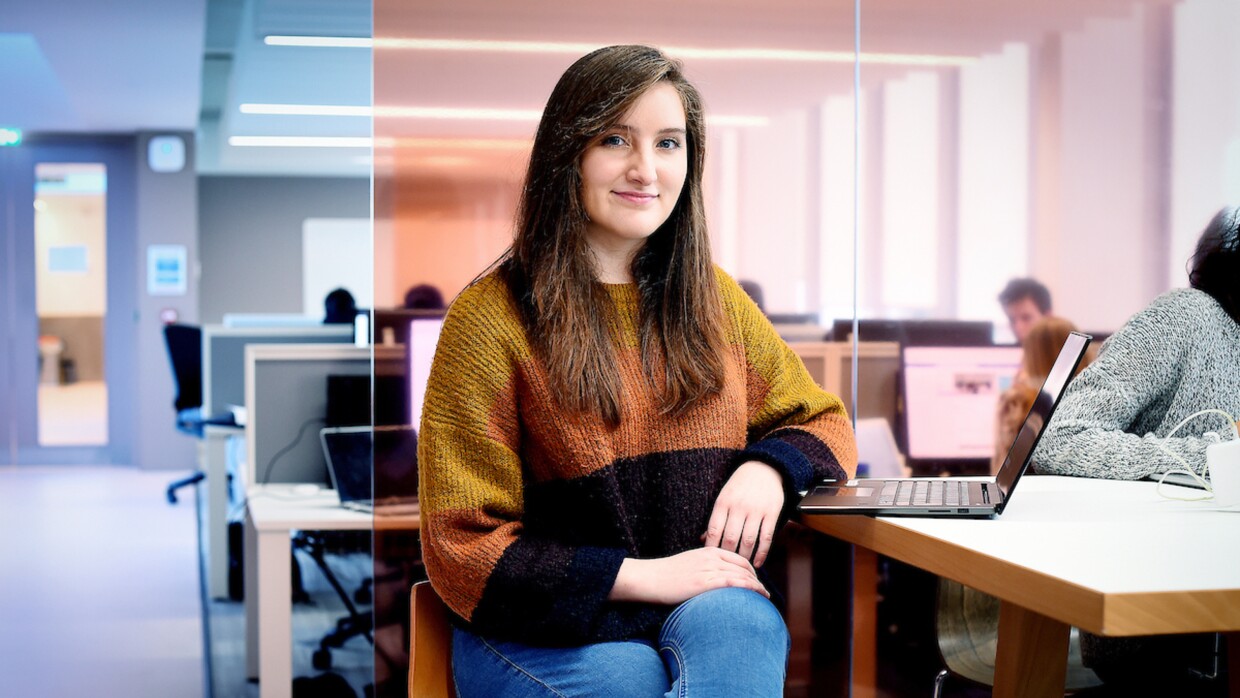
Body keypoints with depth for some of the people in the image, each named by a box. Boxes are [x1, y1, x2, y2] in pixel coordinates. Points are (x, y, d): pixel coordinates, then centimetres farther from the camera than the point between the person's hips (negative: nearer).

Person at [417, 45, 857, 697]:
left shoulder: (714, 301, 13)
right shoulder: (490, 319, -3)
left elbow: (823, 422, 23)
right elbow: (462, 548, -5)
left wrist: (768, 468, -2)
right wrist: (645, 575, -15)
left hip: (711, 604, 4)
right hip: (544, 636, -4)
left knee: (732, 621, -31)